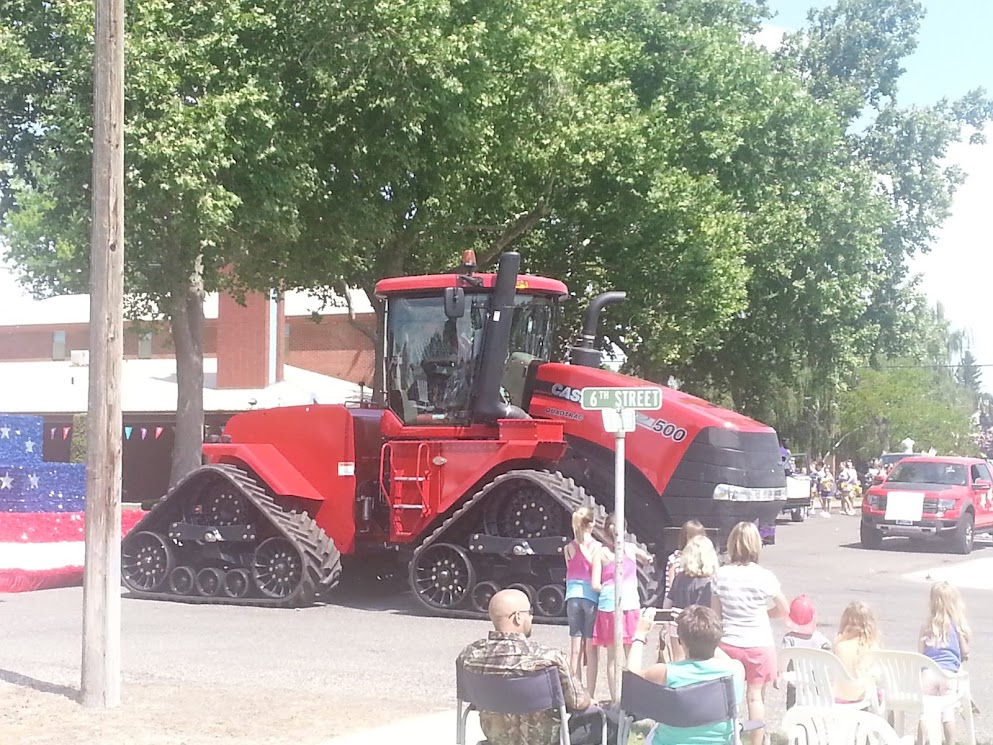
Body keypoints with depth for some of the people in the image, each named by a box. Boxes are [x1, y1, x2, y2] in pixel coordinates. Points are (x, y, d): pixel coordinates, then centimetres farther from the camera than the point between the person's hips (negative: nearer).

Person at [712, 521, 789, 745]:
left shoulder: (721, 575, -6)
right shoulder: (764, 577, -12)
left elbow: (715, 613, 2)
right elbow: (784, 610, 0)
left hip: (728, 643, 2)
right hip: (759, 644, -2)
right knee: (755, 696, 7)